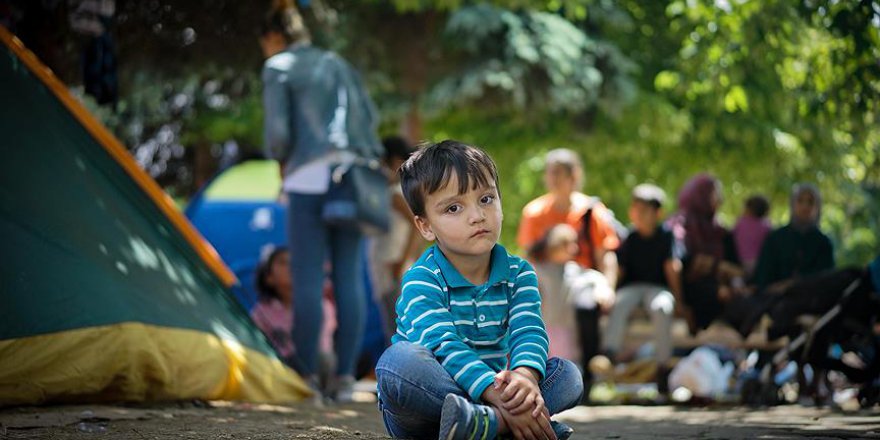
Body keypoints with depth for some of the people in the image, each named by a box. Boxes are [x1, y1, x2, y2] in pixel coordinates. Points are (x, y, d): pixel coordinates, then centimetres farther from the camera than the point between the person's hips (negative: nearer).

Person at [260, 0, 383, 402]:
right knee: (348, 278, 4)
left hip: (309, 177, -6)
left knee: (307, 279, -4)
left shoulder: (278, 68, 3)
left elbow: (277, 130, -5)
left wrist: (281, 162, 13)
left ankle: (308, 377, -5)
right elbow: (368, 116, 17)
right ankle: (345, 378, 4)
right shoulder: (337, 64, 21)